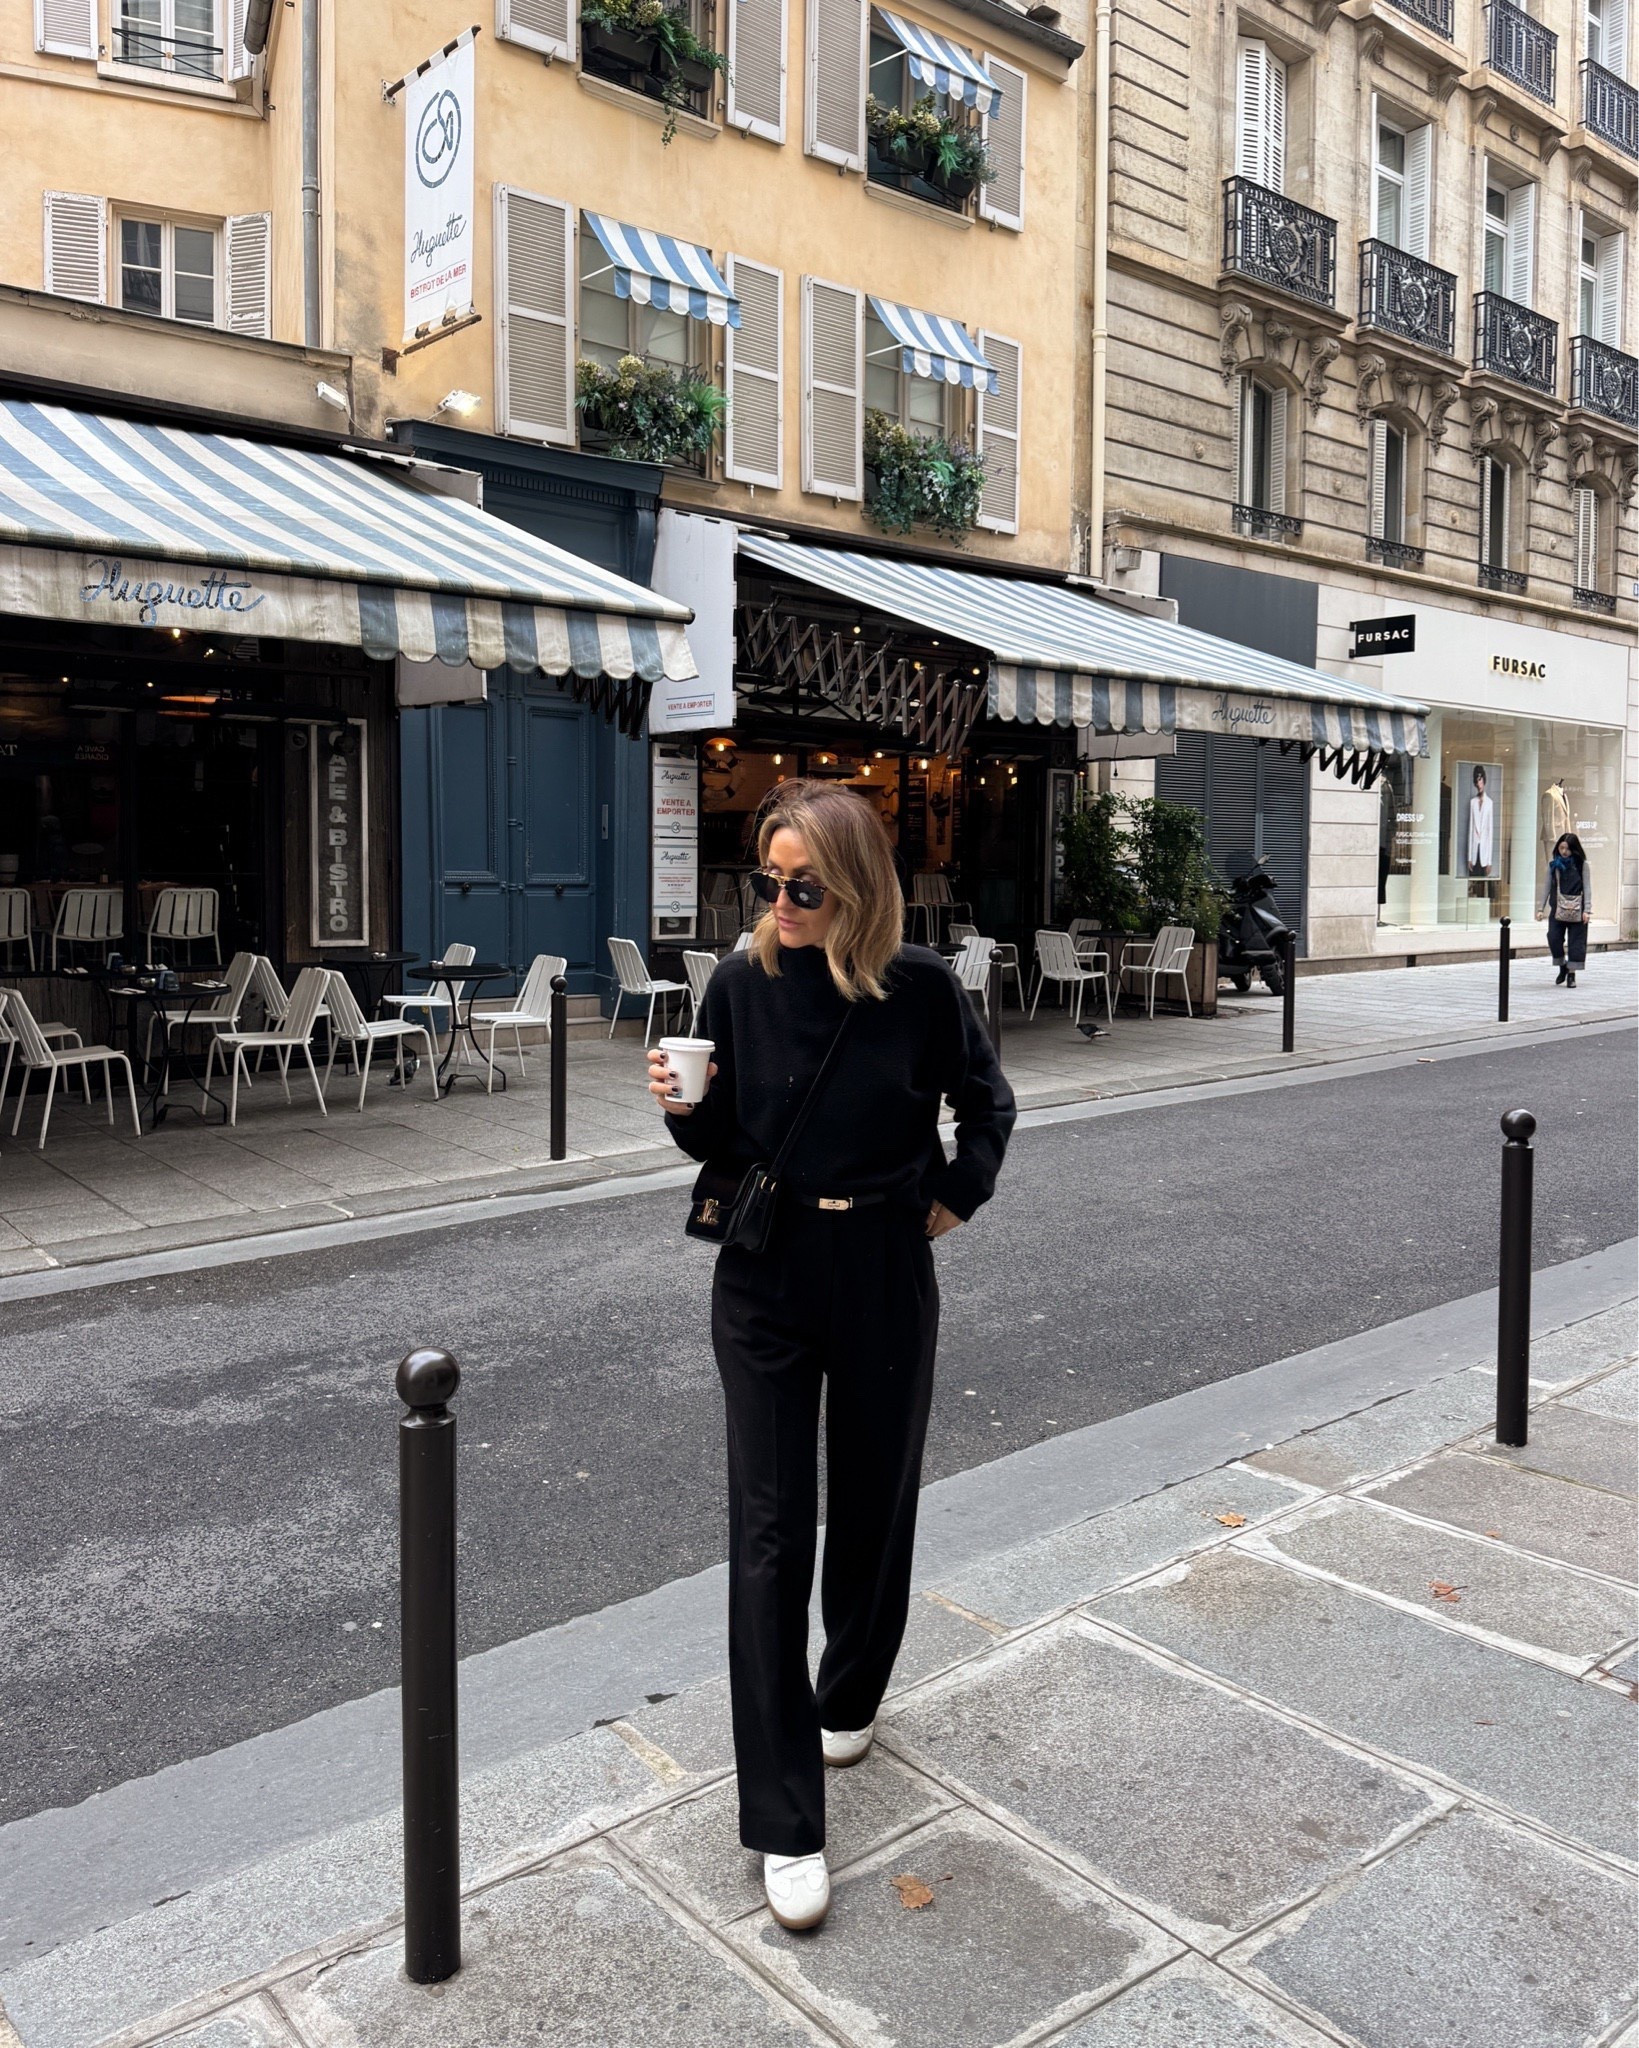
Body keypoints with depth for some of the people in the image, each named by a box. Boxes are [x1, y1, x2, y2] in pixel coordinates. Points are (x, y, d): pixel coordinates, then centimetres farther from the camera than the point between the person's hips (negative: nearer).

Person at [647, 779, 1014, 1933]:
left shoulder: (921, 988, -8)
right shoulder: (743, 984, -6)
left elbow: (987, 1103, 10)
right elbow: (724, 1146, 0)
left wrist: (956, 1198, 3)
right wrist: (682, 1107, -19)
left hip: (886, 1275, 0)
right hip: (766, 1274, 0)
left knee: (874, 1503, 16)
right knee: (770, 1533, -1)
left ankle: (850, 1698, 46)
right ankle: (785, 1823, 9)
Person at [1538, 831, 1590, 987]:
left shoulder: (1581, 864, -1)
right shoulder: (1554, 864, 7)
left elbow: (1587, 887, -2)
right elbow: (1547, 886, 10)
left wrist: (1587, 910, -10)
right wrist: (1541, 908, 5)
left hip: (1576, 909, -2)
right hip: (1557, 908, 2)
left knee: (1576, 941, 0)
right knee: (1553, 937, -9)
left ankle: (1572, 974, 8)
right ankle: (1562, 966, 14)